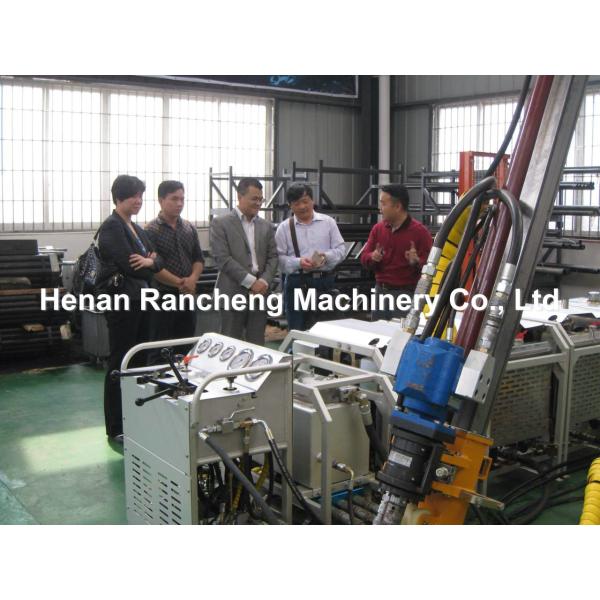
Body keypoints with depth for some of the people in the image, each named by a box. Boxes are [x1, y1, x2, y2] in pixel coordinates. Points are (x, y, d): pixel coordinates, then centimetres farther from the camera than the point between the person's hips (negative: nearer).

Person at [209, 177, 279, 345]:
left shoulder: (266, 226, 14)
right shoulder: (221, 223, -2)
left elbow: (273, 257, 11)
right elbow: (222, 258, -11)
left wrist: (264, 282, -8)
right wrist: (251, 281, -14)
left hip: (260, 291, 4)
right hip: (233, 292, -4)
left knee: (256, 344, 7)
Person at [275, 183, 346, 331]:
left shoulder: (328, 222, 6)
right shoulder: (284, 227, 3)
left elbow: (341, 249, 4)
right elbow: (279, 258, -2)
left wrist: (326, 257, -16)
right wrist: (298, 263, -20)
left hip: (325, 282, 1)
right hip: (296, 283, -1)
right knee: (297, 331, 5)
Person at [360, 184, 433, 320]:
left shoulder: (420, 231, -6)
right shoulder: (378, 228, 10)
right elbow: (364, 257, 11)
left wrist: (416, 262, -28)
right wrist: (372, 257, -11)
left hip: (407, 294, -5)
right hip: (380, 291, 6)